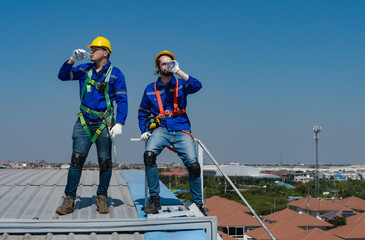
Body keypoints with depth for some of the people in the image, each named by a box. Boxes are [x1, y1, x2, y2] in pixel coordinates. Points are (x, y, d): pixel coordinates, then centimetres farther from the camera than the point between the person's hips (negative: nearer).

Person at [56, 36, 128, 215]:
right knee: (77, 158, -8)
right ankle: (69, 199, -5)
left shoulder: (115, 74, 2)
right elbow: (63, 76, 9)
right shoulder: (84, 70, 12)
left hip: (103, 123, -2)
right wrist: (72, 60, -5)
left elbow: (122, 100, -2)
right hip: (84, 121, 2)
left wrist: (119, 123, -13)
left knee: (105, 162, 1)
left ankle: (102, 197, 16)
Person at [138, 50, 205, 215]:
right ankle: (154, 199, -16)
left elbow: (196, 86, -12)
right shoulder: (151, 89, 14)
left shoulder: (180, 84, 10)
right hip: (160, 129, 1)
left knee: (193, 164, -18)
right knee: (149, 154, -30)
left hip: (181, 129, 0)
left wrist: (178, 71, -15)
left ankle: (198, 204, 3)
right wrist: (144, 131, 7)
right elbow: (143, 113, 22)